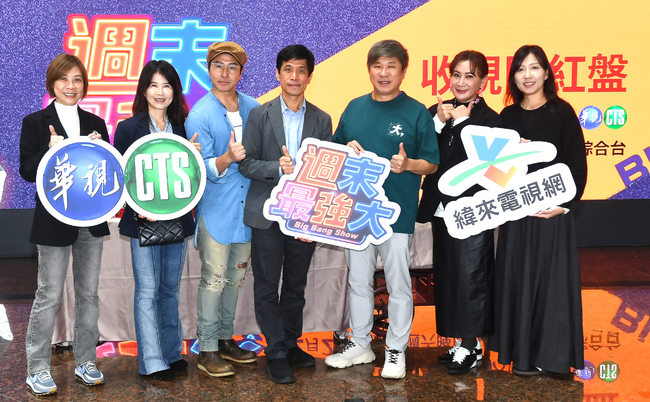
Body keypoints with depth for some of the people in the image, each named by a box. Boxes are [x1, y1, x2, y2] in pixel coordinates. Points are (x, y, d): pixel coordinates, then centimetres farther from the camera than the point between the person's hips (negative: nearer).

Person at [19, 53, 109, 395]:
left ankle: (85, 362, 23)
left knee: (89, 293, 10)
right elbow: (27, 171, -7)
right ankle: (37, 369, 13)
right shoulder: (35, 122, -2)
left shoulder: (95, 124, 9)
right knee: (49, 296, 0)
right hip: (54, 222, -4)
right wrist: (50, 151, -24)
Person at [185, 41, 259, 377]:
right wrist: (227, 159, -31)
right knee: (213, 279, -2)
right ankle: (207, 350, 10)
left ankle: (225, 339, 29)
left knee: (236, 276, 15)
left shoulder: (253, 108, 5)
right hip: (215, 208, -5)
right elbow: (202, 170, -15)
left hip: (246, 206, 6)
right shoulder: (199, 116, -10)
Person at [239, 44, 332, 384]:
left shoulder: (322, 120, 6)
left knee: (296, 285, 13)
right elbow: (246, 164, -4)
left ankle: (291, 344, 29)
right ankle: (276, 352, 16)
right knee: (267, 287, 4)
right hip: (268, 214, -2)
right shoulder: (260, 115, 0)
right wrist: (278, 168, -22)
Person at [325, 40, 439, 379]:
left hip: (397, 214, -4)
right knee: (358, 282, 14)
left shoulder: (417, 113, -4)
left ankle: (396, 351, 18)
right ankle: (359, 344, 29)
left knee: (398, 286, 4)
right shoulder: (355, 108, 8)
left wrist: (408, 164, -22)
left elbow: (432, 164, -2)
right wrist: (347, 149, -5)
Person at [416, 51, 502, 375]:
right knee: (447, 275, 12)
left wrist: (460, 122, -18)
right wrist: (439, 122, -12)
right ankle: (462, 341, 26)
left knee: (470, 276, -1)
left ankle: (470, 347, 11)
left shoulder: (489, 119, -6)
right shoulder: (437, 112, 10)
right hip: (442, 208, 6)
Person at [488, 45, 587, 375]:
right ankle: (520, 351, 20)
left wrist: (564, 204, -12)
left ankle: (546, 354, 14)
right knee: (517, 279, 8)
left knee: (549, 280, 2)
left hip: (551, 212, -4)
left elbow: (577, 164, -4)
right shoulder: (508, 116, 8)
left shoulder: (561, 112, -3)